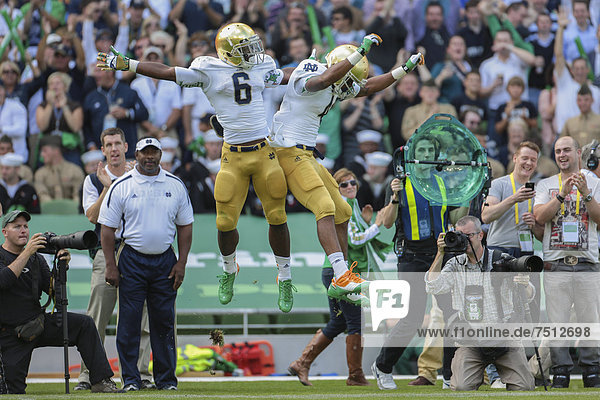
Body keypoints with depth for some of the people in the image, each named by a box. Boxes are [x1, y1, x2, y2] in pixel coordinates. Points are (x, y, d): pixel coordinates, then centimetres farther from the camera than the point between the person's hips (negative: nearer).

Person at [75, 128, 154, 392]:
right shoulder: (94, 180, 10)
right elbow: (92, 215, -3)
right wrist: (108, 187, -11)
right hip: (106, 253, -1)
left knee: (140, 316, -2)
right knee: (97, 318, -6)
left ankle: (140, 373, 0)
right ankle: (87, 375, -3)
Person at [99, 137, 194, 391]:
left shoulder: (175, 186, 7)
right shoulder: (121, 187, 0)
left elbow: (185, 226, 11)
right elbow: (108, 228, 0)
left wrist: (181, 263, 3)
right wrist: (110, 265, -6)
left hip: (165, 260, 2)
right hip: (132, 260, -2)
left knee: (164, 320, 3)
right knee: (129, 321, -4)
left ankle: (166, 378, 9)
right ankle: (130, 379, 2)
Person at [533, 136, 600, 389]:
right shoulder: (546, 185, 12)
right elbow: (540, 217, -3)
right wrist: (562, 194, -13)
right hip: (556, 263, 0)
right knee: (557, 321, -4)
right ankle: (561, 372, 2)